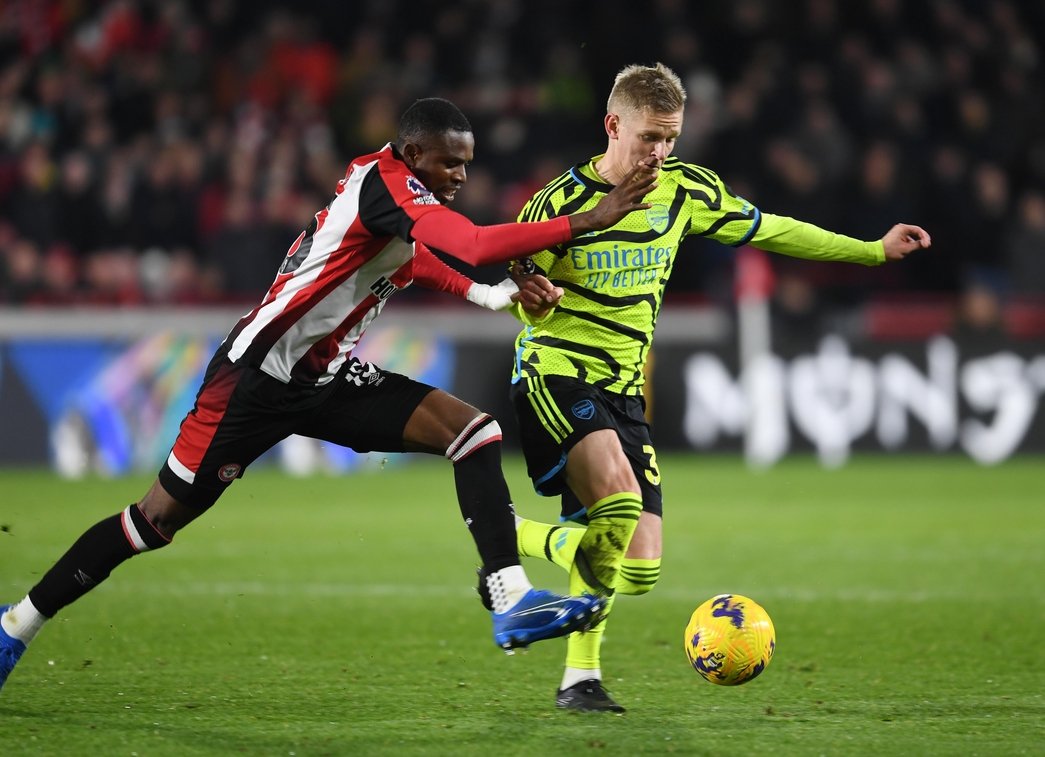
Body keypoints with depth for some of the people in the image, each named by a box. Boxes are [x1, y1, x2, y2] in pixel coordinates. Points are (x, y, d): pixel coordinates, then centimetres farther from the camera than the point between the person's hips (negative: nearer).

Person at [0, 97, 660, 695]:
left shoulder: (403, 193, 5)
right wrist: (587, 221, -34)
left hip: (329, 380, 9)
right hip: (259, 374, -9)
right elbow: (473, 246, -36)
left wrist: (485, 293, 14)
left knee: (474, 429, -10)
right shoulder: (381, 180, -22)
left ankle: (512, 600, -17)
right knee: (160, 518, 0)